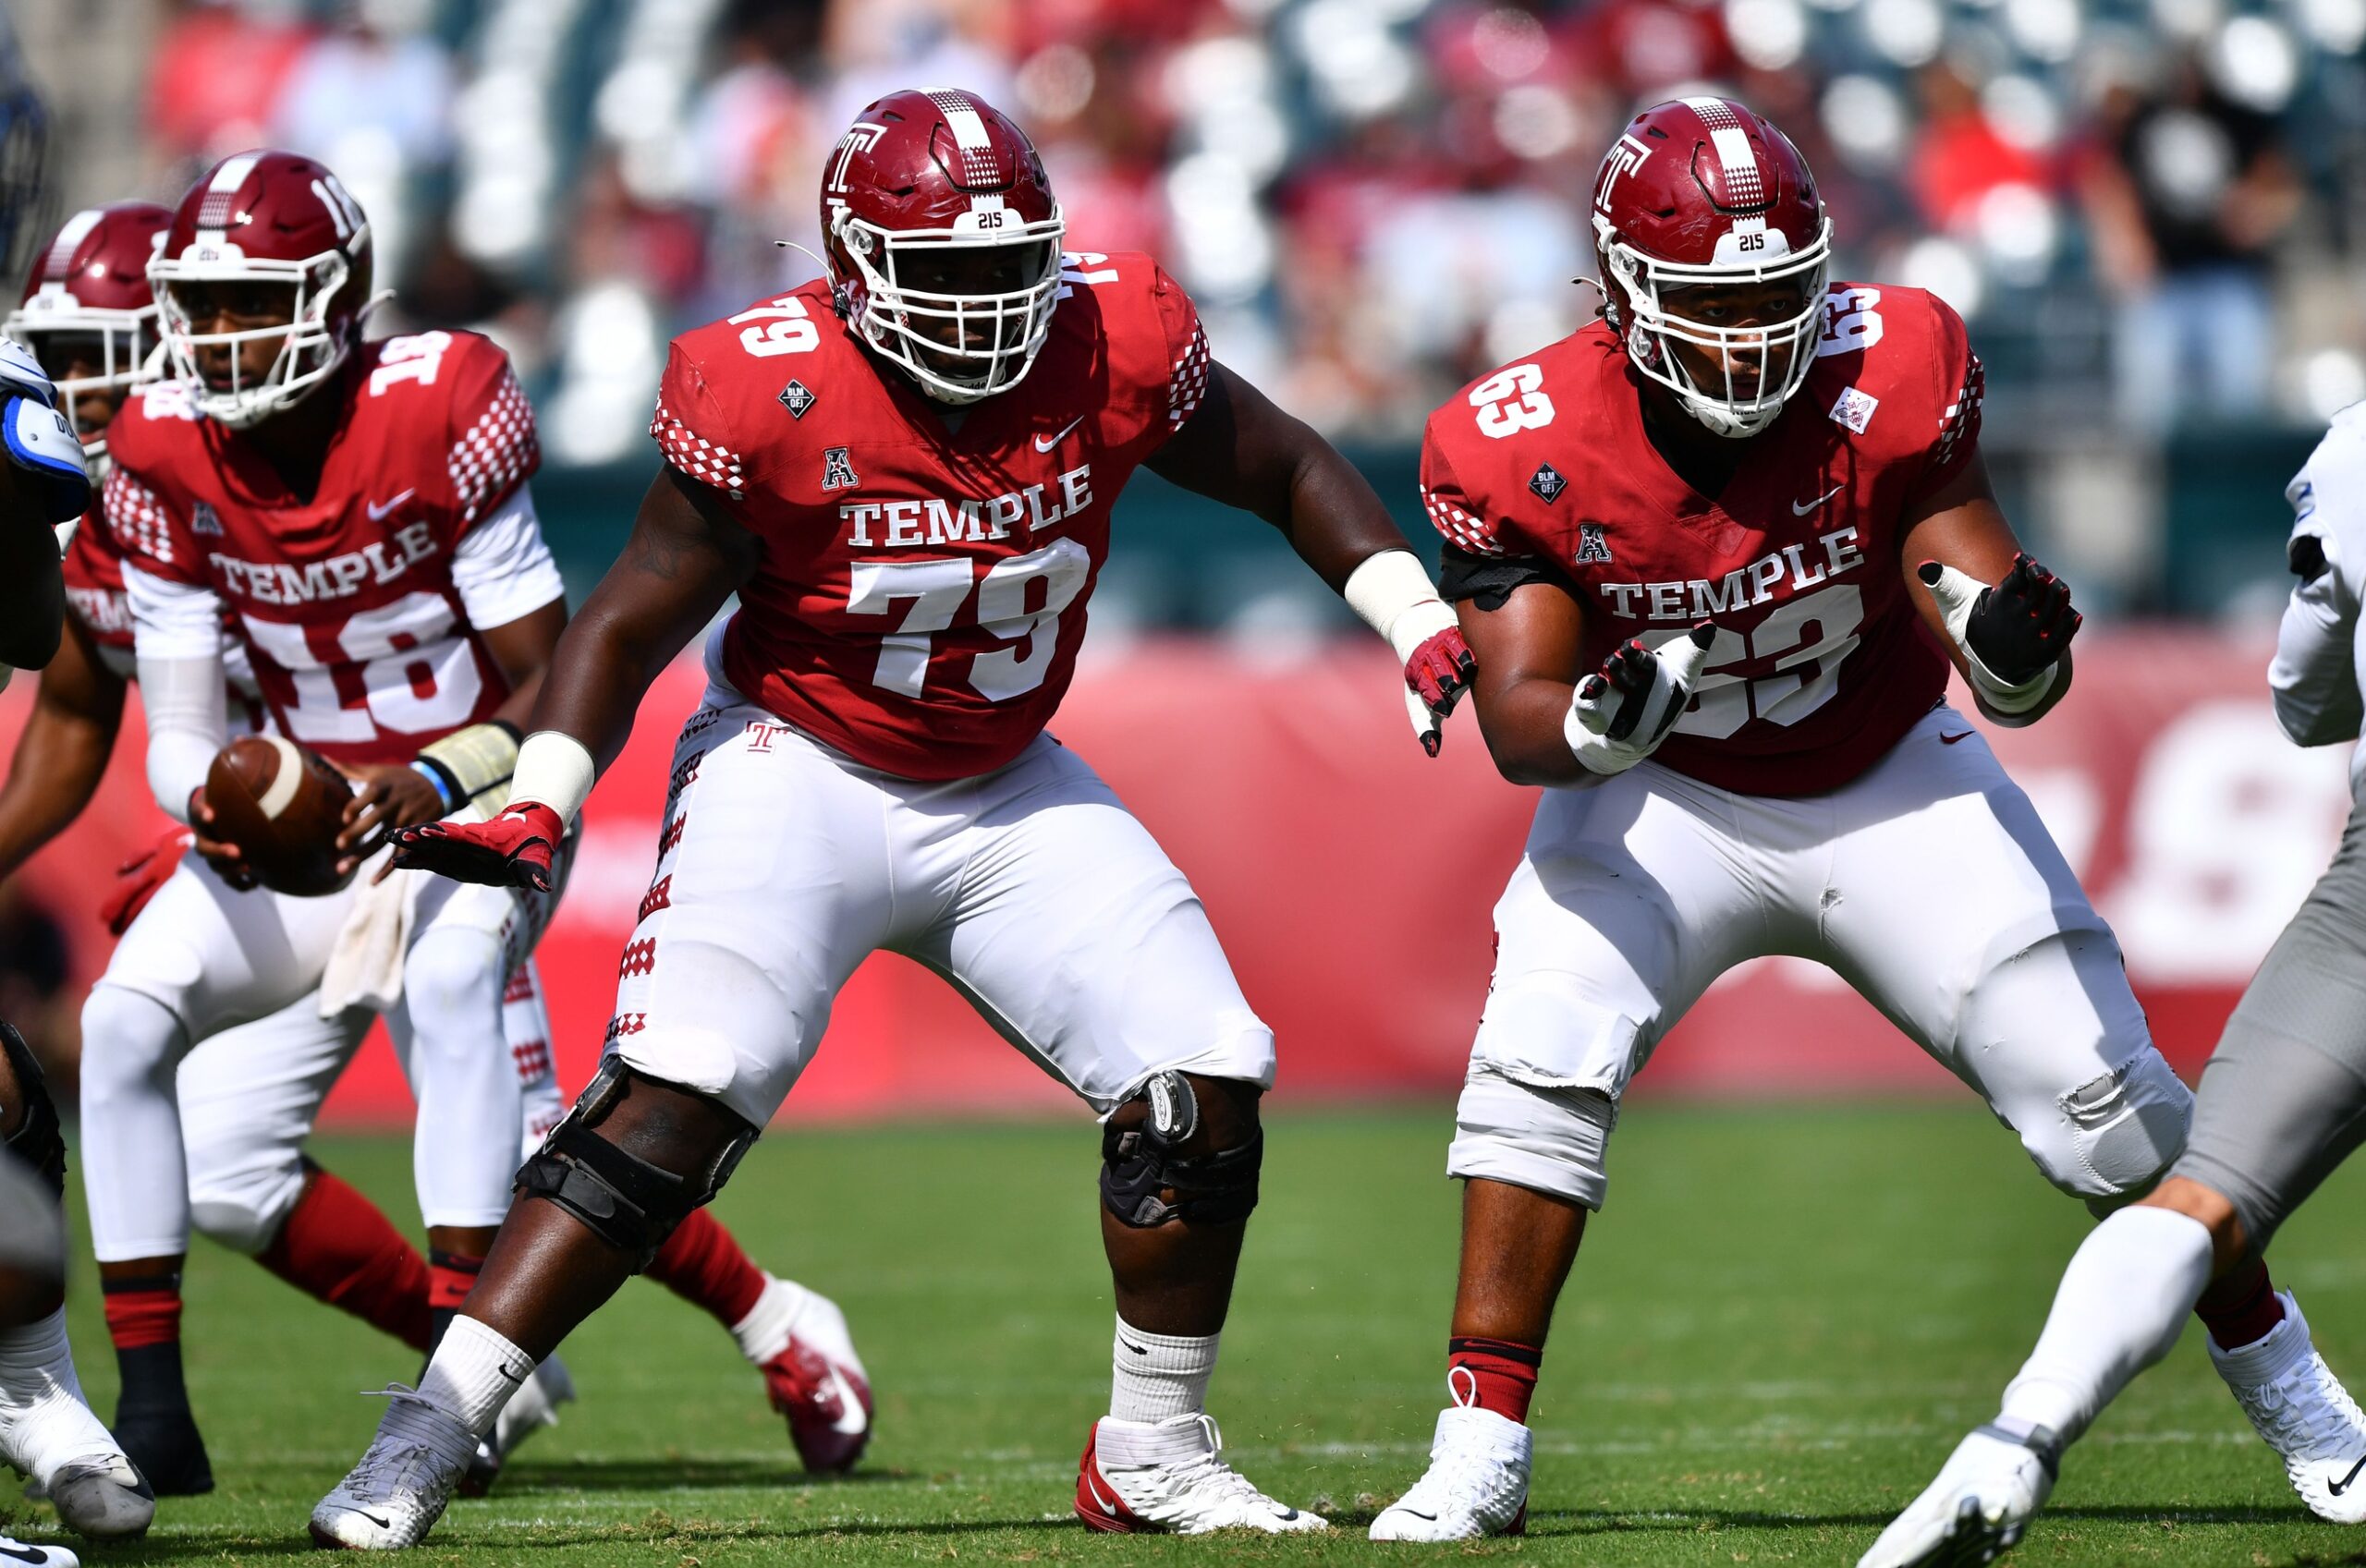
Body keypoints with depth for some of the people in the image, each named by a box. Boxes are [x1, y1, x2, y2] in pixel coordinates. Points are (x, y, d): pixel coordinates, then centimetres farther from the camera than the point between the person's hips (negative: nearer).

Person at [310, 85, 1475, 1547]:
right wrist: (538, 806, -22)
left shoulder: (1114, 347, -13)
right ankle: (424, 1440, -18)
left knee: (1204, 1091, -4)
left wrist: (1420, 624, -2)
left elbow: (1287, 469, 6)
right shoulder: (774, 397, -21)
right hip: (803, 770, -4)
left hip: (1009, 793, 4)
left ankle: (1155, 1453, 15)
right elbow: (635, 623, -11)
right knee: (671, 1107, -21)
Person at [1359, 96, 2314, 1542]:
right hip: (1667, 799, 0)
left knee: (2103, 1095, -2)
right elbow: (1516, 716, -22)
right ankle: (1480, 1458, -15)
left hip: (1888, 782, 1)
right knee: (1542, 1057, -24)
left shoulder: (1887, 379, -23)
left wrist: (2016, 647, -45)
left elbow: (2020, 687, -20)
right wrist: (1595, 722, -45)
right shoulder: (1531, 452, -23)